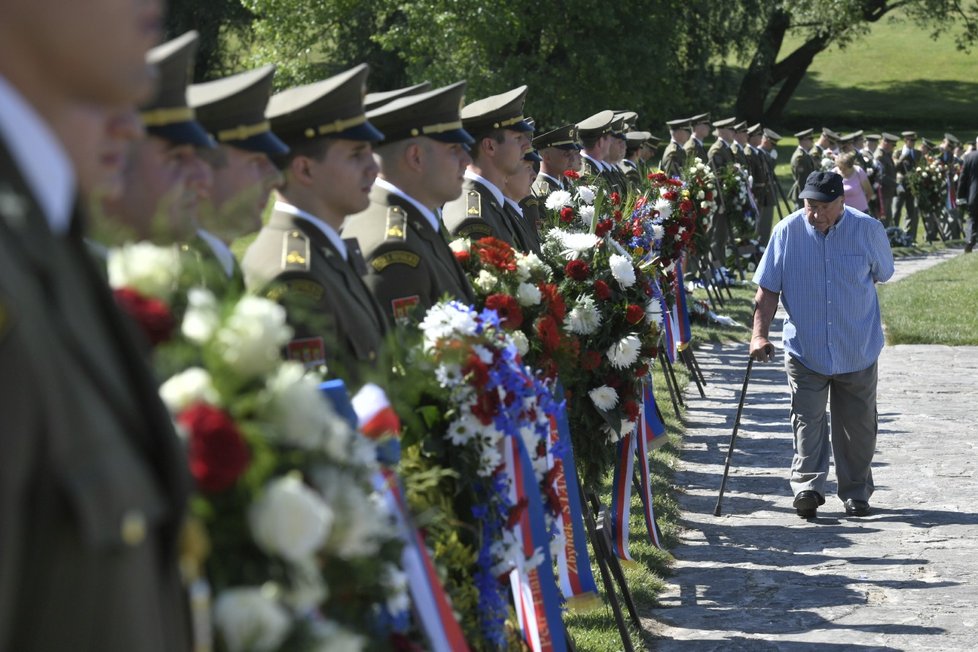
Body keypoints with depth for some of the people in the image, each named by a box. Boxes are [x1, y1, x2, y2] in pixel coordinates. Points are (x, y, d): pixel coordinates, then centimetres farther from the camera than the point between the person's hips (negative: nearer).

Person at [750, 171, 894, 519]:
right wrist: (759, 333, -11)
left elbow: (881, 275, 10)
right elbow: (768, 288, -3)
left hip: (858, 350, 1)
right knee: (807, 419, -9)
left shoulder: (868, 230, -7)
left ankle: (856, 492, 21)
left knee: (857, 425, 9)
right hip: (804, 349, -1)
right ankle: (807, 487, -14)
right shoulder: (787, 231, -8)